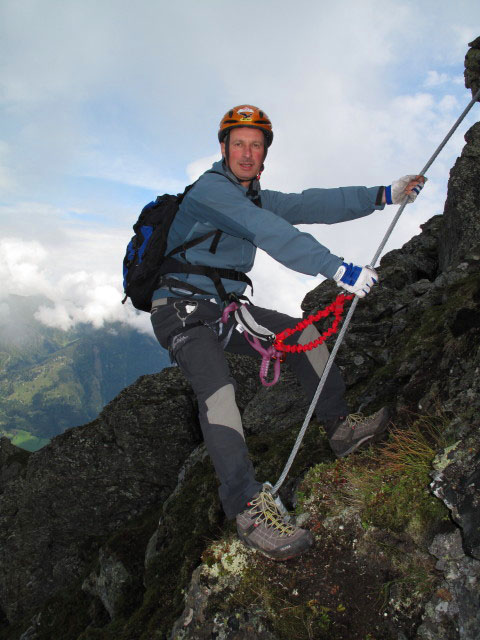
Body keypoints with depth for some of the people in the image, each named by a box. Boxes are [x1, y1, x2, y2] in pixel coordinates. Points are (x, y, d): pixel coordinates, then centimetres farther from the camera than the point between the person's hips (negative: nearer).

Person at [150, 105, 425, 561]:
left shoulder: (255, 198, 13)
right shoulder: (210, 189, -15)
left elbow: (311, 205, 3)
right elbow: (272, 235, -28)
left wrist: (382, 195, -5)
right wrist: (337, 268, -35)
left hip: (223, 309, 8)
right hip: (182, 312, -8)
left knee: (304, 334, 4)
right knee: (217, 390, -28)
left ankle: (340, 428, 12)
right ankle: (250, 510, -31)